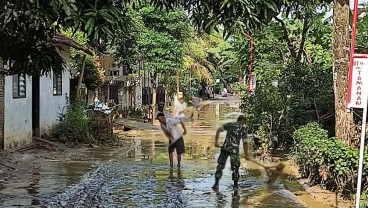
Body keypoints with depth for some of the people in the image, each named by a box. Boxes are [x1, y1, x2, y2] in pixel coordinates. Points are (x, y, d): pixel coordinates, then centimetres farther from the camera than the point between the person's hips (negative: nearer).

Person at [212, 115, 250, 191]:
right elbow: (245, 143, 7)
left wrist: (216, 141, 3)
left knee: (220, 166, 7)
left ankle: (216, 184, -1)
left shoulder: (229, 124, 15)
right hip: (234, 149, -1)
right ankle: (235, 185, 22)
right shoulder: (243, 129, 11)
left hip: (225, 148, 1)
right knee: (235, 167, 13)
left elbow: (219, 130, 2)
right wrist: (246, 154, 14)